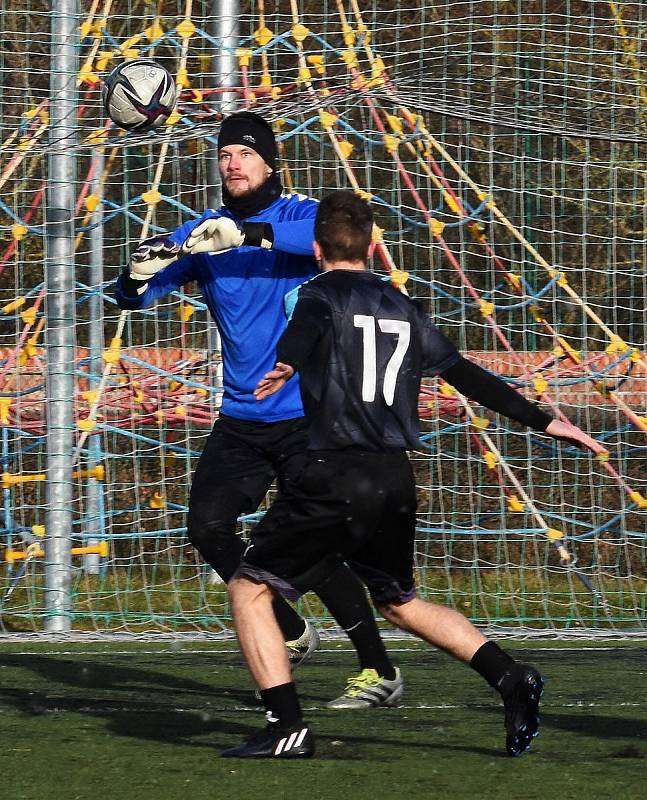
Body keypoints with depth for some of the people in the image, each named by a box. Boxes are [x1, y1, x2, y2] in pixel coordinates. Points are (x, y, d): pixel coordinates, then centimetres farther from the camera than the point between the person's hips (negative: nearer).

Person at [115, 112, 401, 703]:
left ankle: (379, 671, -1)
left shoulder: (299, 215, -6)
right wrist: (139, 273, -23)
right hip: (241, 420, 6)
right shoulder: (204, 233, 7)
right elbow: (135, 297, 2)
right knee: (207, 528, -2)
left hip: (307, 416, -6)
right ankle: (290, 633, 18)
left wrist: (249, 233, -38)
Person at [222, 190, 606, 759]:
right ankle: (510, 677, 11)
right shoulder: (404, 309, 18)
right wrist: (543, 421, 28)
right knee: (400, 601, 25)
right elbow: (466, 375, 20)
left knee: (249, 589, 4)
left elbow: (308, 324, -24)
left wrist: (286, 365, -43)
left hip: (335, 477, -6)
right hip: (397, 479, 6)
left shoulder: (322, 293, 1)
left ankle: (288, 728, -7)